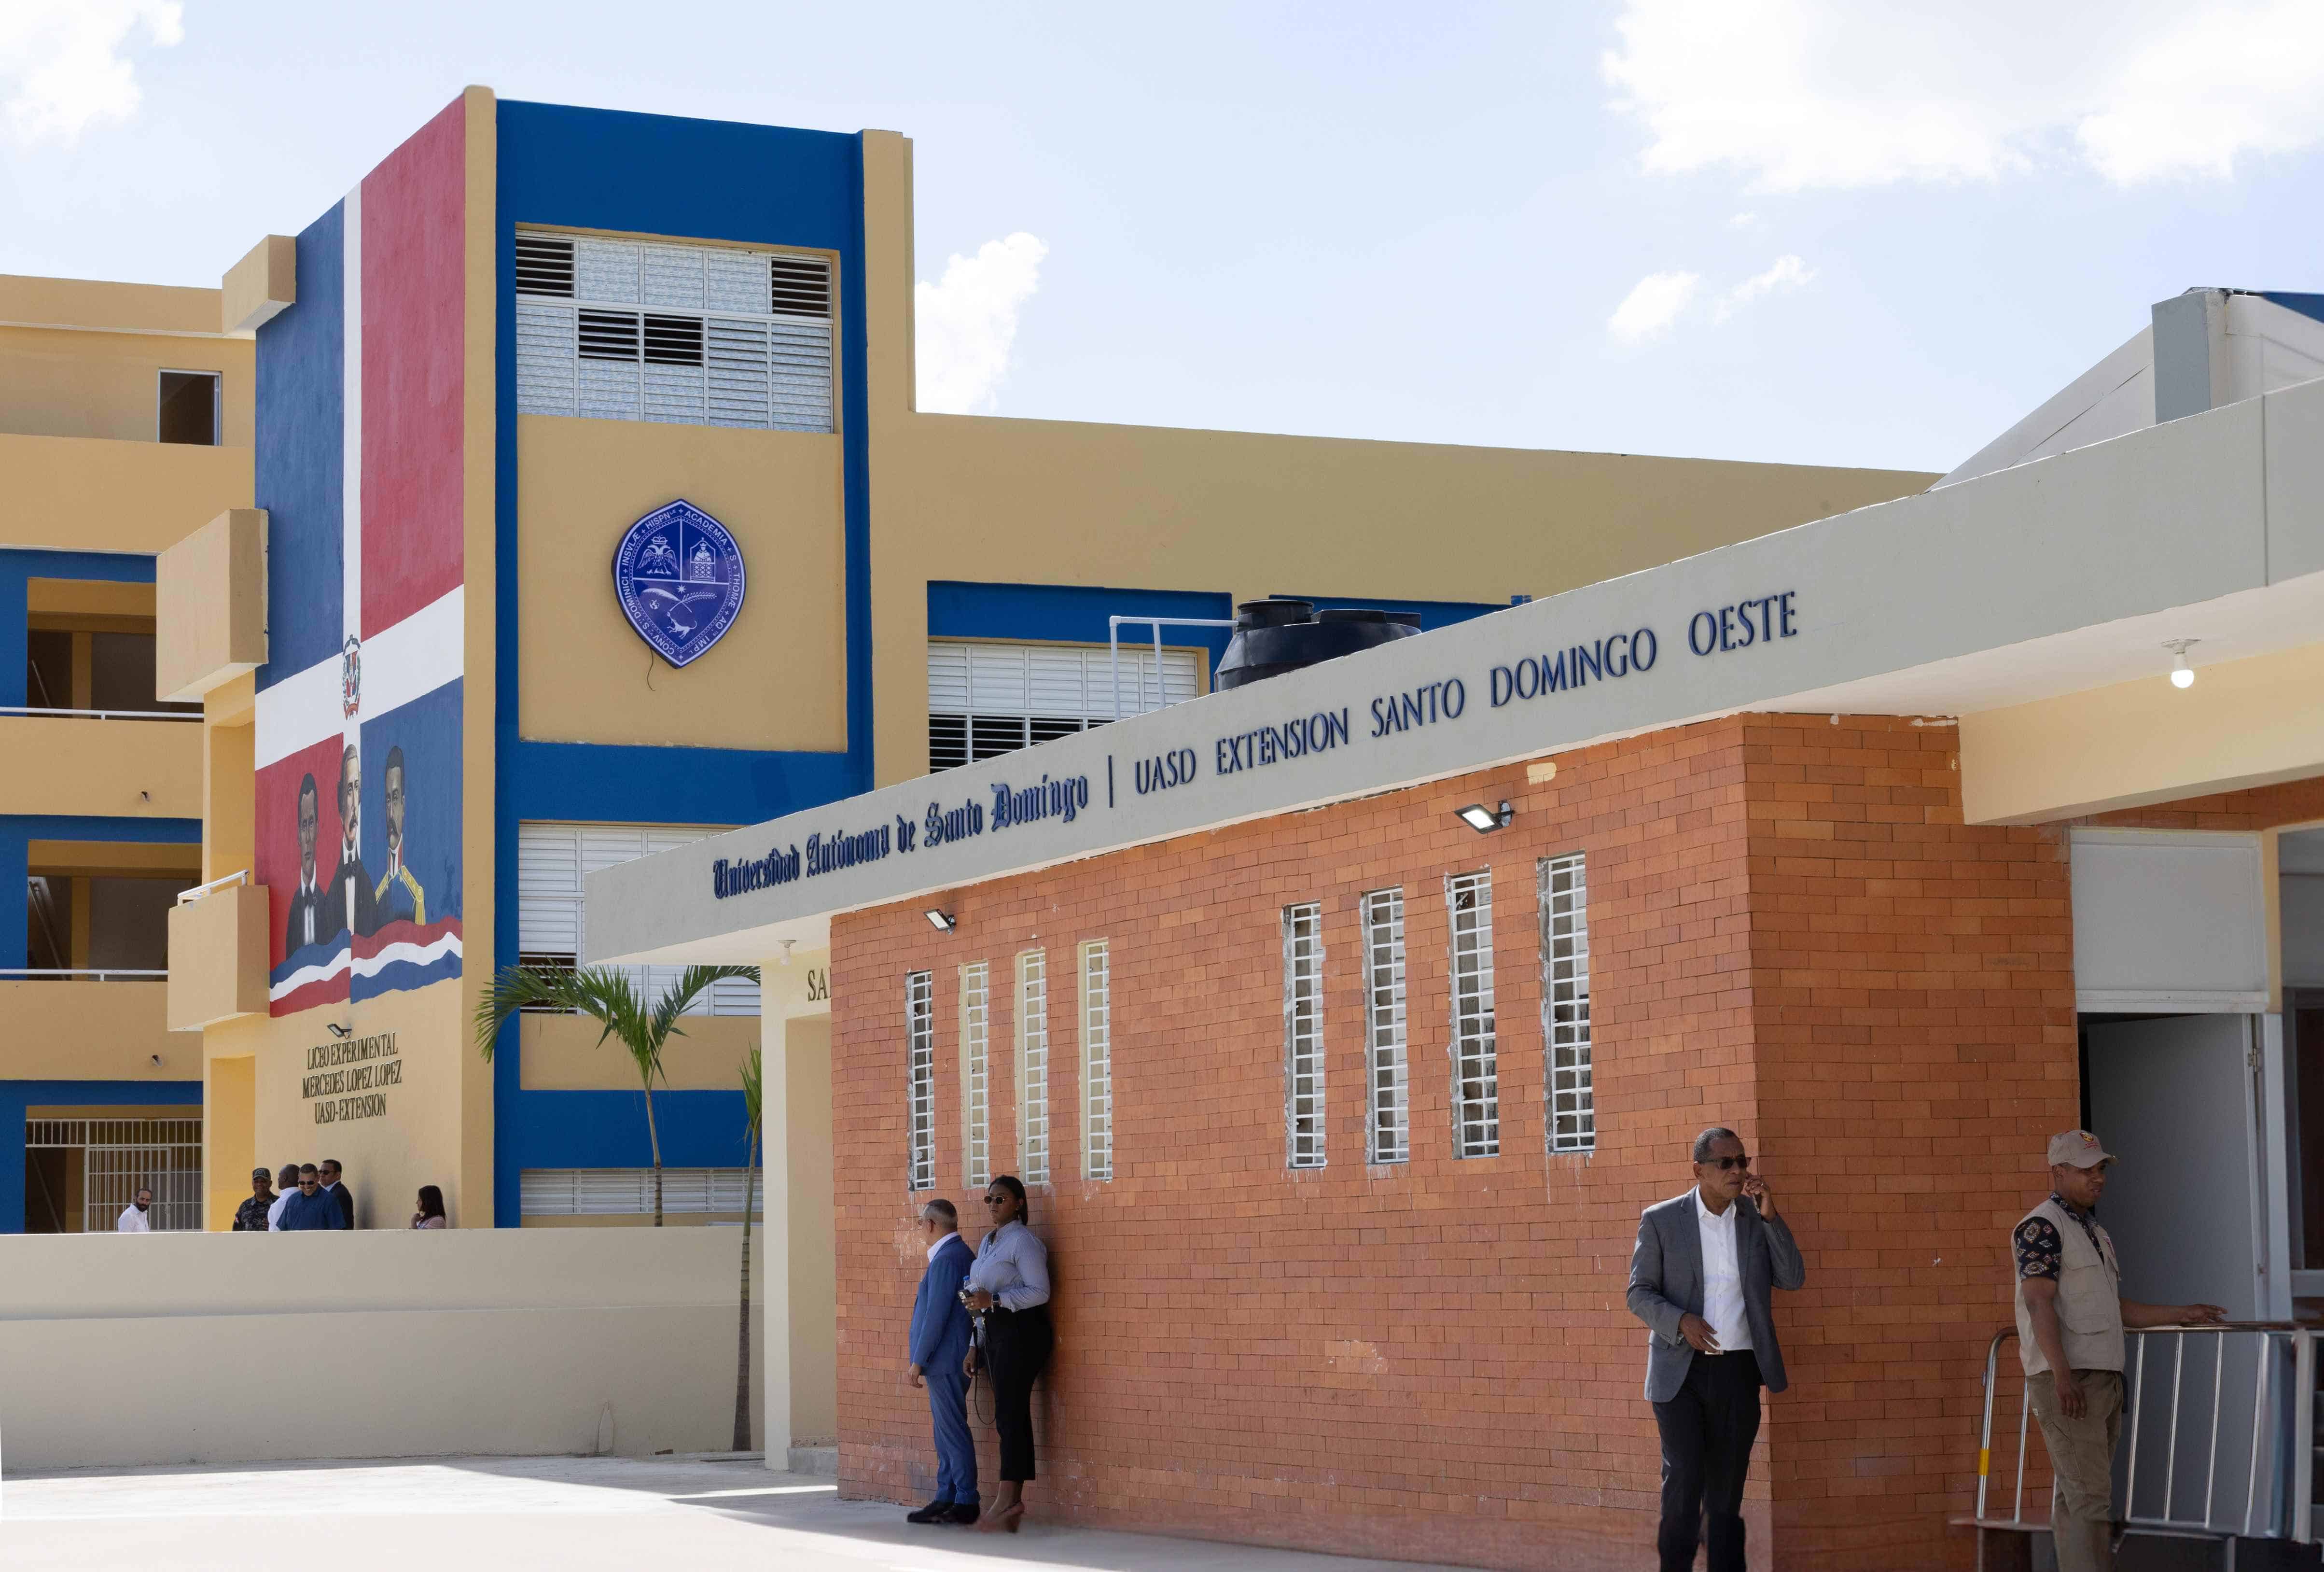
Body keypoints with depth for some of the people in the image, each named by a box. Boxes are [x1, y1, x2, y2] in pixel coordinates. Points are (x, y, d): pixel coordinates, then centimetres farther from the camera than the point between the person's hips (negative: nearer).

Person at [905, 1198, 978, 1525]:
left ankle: (966, 1503, -6)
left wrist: (919, 1361, -15)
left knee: (953, 1431, -8)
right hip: (946, 1362, 10)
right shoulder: (961, 1254, 15)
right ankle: (946, 1499, 14)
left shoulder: (947, 1259, -15)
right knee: (946, 1431, 11)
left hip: (946, 1362, -10)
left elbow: (937, 1314, -19)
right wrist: (923, 1360, 20)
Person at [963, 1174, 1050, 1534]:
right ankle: (1013, 1504, 5)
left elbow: (1040, 1291, -16)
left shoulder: (1023, 1241, -8)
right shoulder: (987, 1243, 20)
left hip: (1021, 1330, -9)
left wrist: (994, 1299, -22)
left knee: (1010, 1413, -15)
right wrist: (975, 1347, 21)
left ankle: (1008, 1498, -20)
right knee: (1008, 1414, 6)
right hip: (994, 1331, 9)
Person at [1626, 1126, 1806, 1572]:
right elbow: (1639, 1295, -1)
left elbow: (1792, 1279, -1)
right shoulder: (1661, 1220, -2)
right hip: (1681, 1373, -3)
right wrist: (1681, 1321, -19)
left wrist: (1770, 1216, -10)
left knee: (1727, 1489, 7)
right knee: (1684, 1481, -11)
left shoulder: (1756, 1218, 6)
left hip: (1738, 1372, 3)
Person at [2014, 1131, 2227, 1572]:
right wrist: (2062, 1376, -25)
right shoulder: (2041, 1227, -8)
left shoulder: (2096, 1233, 21)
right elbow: (2039, 1302, -17)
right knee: (2089, 1494, -15)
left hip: (2105, 1379, 9)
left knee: (2073, 1497, 8)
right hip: (2067, 1380, -9)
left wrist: (2184, 1314, 25)